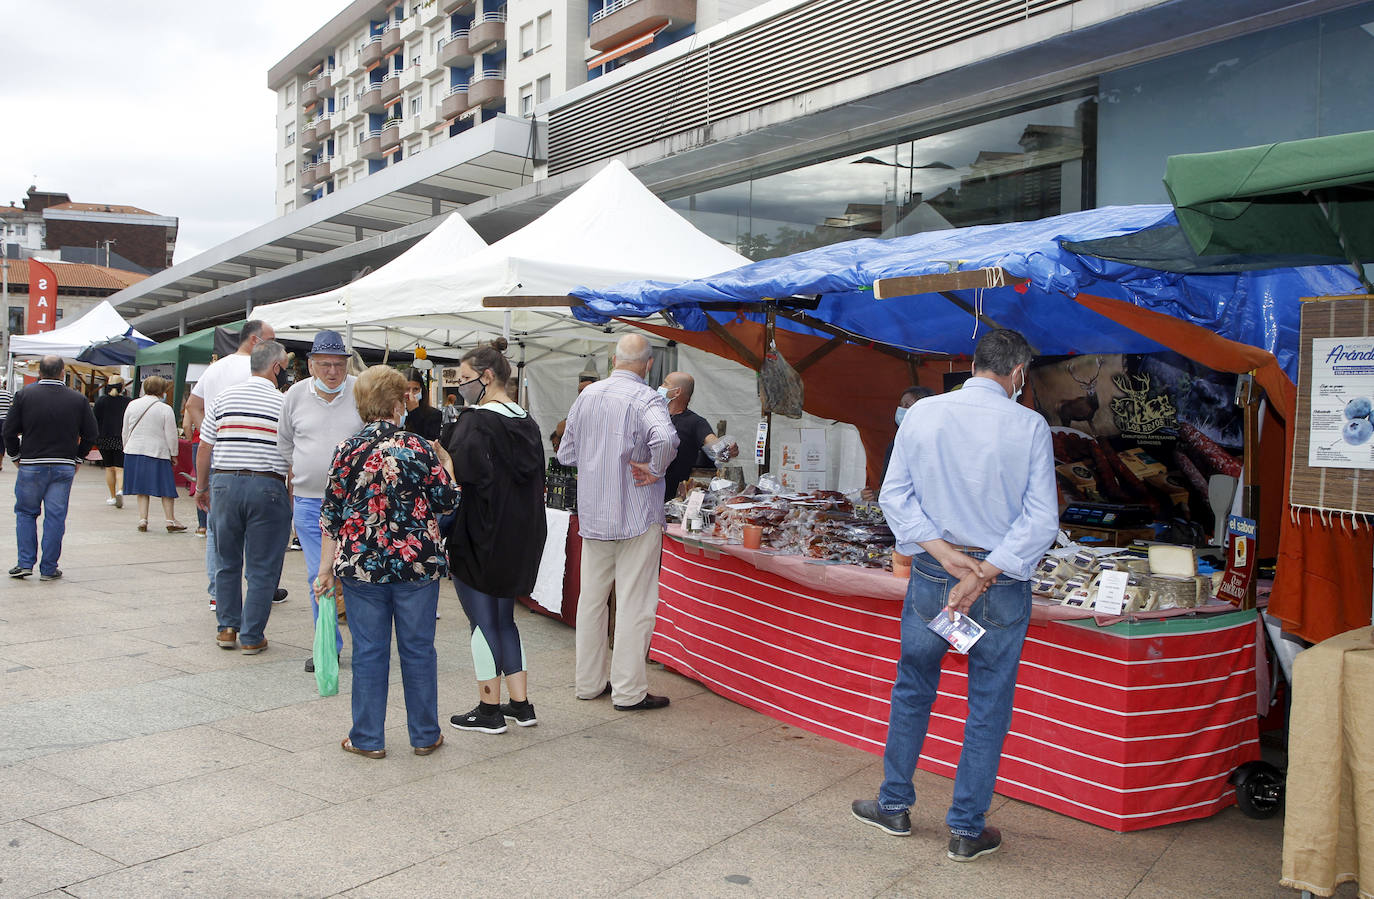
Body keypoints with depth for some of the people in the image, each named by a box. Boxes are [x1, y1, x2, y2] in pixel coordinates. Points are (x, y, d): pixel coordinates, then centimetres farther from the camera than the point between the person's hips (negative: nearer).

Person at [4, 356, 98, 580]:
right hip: (64, 466, 0)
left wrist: (16, 454, 14)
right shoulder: (78, 399, -1)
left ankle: (25, 563, 10)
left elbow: (9, 430, -1)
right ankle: (49, 569, 7)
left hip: (31, 465, 0)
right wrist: (77, 455, 16)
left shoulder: (24, 395, -3)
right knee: (55, 516, 4)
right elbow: (91, 434, 2)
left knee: (25, 513, 15)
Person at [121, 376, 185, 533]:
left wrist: (127, 448, 25)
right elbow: (171, 436, -6)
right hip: (157, 453, -4)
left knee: (141, 487, 11)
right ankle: (170, 520, 4)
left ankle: (142, 519, 8)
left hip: (134, 451, 4)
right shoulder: (165, 409, -8)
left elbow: (125, 432, 13)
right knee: (166, 488, 3)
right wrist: (173, 454, 5)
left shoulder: (132, 405, 6)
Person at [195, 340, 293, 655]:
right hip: (267, 486, -3)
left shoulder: (224, 397, 5)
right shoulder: (284, 403, -4)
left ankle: (228, 628, 22)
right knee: (262, 569, 5)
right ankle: (252, 637, 9)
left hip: (224, 483, 3)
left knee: (227, 562, 17)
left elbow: (205, 448, 9)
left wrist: (201, 488, 19)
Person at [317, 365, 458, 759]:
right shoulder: (419, 447, -7)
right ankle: (425, 735, 21)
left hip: (361, 565, 1)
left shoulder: (348, 450, -3)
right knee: (418, 649, 10)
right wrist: (445, 463, 17)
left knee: (369, 651, 10)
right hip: (418, 564, -1)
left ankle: (368, 738, 18)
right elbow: (446, 501, 0)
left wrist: (327, 567, 8)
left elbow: (331, 515, 0)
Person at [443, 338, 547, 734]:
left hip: (478, 538, -8)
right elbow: (536, 480, 13)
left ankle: (489, 711, 11)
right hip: (519, 539, 8)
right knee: (504, 619, 17)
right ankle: (520, 704, 20)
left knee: (483, 622, 3)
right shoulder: (527, 423, 8)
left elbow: (459, 472, -26)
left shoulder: (477, 421, -16)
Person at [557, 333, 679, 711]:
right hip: (636, 516, -6)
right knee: (634, 604, 1)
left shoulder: (586, 396, 7)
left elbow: (566, 453, 13)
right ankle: (628, 690, 6)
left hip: (592, 514, 6)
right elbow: (664, 438, -34)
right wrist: (655, 470, -18)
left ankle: (589, 682, 24)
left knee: (591, 598, 14)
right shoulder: (646, 399, -13)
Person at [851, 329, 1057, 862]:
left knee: (912, 690, 18)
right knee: (988, 706, 11)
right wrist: (983, 575, -14)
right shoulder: (1029, 426, -8)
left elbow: (893, 495, -4)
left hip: (931, 574, 2)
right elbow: (1042, 521, -12)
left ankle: (894, 807, 31)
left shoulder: (922, 414, -2)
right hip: (1003, 582, -1)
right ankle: (967, 830, 21)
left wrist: (946, 554, -9)